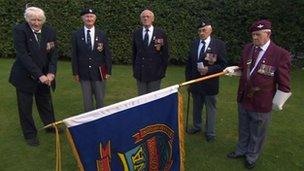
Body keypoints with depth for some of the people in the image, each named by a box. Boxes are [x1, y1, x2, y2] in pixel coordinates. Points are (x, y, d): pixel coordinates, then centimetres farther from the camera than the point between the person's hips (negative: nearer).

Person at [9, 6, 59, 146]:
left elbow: (54, 54, -2)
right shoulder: (19, 30, -13)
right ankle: (30, 135, 26)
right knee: (25, 107, 8)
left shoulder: (49, 32, -2)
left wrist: (51, 73, -17)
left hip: (44, 76, 3)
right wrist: (39, 75, -25)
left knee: (46, 103, 18)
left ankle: (50, 126, 38)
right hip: (25, 76, -3)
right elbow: (23, 55, -20)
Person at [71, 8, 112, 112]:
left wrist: (108, 71, -2)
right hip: (84, 73, 0)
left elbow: (107, 54, 1)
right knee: (87, 101, 9)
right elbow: (74, 55, 2)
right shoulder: (76, 35, 0)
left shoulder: (101, 35, 0)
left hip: (99, 72, 0)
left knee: (100, 99, 9)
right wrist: (75, 72, 0)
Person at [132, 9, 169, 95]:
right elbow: (134, 53, 11)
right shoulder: (136, 33, 6)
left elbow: (165, 52, 2)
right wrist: (134, 70, 9)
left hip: (155, 72, -2)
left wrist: (163, 70, 0)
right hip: (140, 73, 2)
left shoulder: (160, 33, -1)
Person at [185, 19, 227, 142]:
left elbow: (223, 65, -8)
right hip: (195, 82, 4)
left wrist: (208, 69, -22)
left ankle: (210, 132, 27)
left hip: (210, 83, -4)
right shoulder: (194, 44, 5)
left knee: (211, 108, 10)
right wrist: (188, 79, 7)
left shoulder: (219, 44, -8)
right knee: (196, 107, 20)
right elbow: (189, 63, 10)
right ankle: (197, 126, 41)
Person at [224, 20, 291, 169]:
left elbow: (284, 84, -11)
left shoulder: (281, 54, -16)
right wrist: (233, 70, -4)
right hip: (243, 99, 5)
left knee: (257, 134, 16)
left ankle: (251, 157, 40)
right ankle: (241, 150, 46)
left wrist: (277, 103, -7)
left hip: (261, 104, -4)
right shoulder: (248, 48, 0)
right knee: (243, 130, 23)